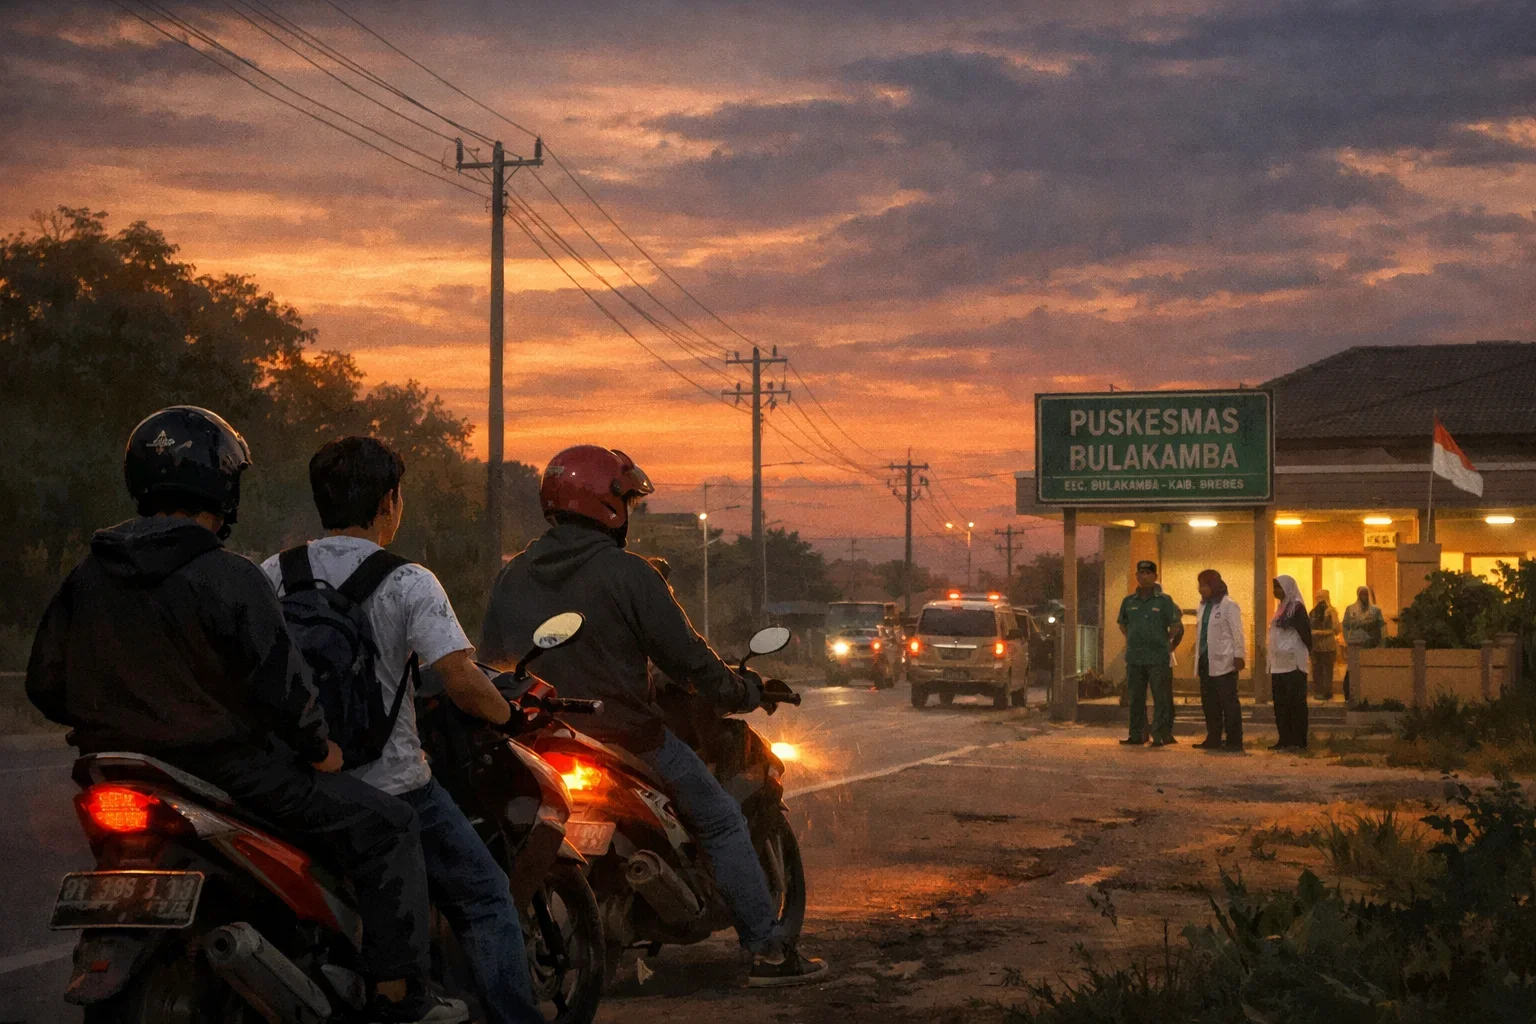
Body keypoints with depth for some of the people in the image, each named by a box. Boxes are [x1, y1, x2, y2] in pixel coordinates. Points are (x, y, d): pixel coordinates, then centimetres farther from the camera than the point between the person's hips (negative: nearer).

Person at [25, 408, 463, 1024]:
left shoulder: (87, 576, 4)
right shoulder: (228, 578, -17)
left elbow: (46, 685, 9)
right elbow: (280, 678, -18)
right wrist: (319, 747, 0)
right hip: (229, 771, -7)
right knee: (385, 826, 1)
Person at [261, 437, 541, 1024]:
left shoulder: (271, 576, 0)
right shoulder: (407, 583, -11)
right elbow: (462, 681, -20)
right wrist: (506, 714, -1)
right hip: (391, 788, -4)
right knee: (484, 898, 9)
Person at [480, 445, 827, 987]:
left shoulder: (512, 576, 5)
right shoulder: (627, 574, -13)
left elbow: (490, 663, 13)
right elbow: (686, 657, -11)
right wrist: (743, 690, 5)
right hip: (626, 738, -6)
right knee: (722, 822, 7)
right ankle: (769, 951, 5)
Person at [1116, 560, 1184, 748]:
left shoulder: (1164, 601, -2)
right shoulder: (1129, 601, 9)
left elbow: (1176, 625, 3)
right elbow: (1122, 623, 24)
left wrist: (1166, 641, 6)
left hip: (1158, 657, -4)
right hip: (1134, 658, 4)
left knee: (1161, 699, -4)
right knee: (1136, 698, 8)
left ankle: (1161, 735, -2)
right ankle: (1137, 734, 15)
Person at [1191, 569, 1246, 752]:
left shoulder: (1229, 606, -7)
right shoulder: (1203, 606, 16)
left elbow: (1237, 633, -12)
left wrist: (1239, 656, -17)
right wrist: (1198, 655, 13)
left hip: (1223, 661, -8)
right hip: (1206, 661, 8)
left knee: (1228, 702, -5)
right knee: (1209, 703, 10)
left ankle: (1234, 741, -3)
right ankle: (1213, 739, 16)